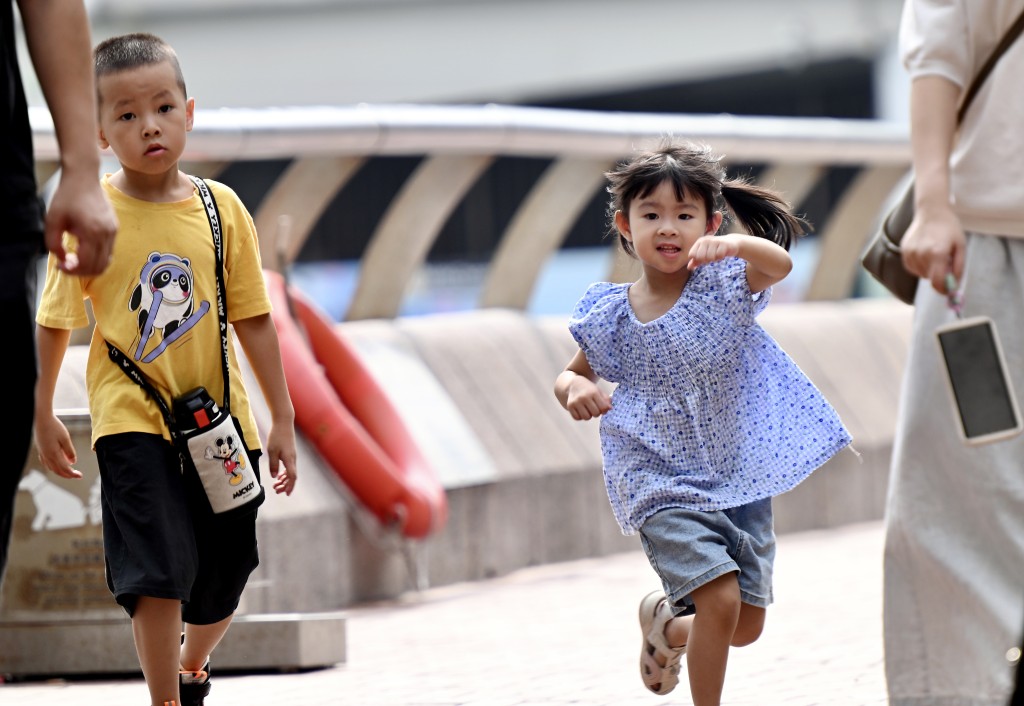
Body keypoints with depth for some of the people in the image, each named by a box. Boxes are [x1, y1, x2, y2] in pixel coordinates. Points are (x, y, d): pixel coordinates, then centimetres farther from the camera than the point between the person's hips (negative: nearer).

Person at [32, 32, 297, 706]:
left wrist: (283, 420, 5)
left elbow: (253, 319, 4)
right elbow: (55, 321, 2)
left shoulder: (221, 209, -2)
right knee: (158, 572, -14)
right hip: (134, 422, -3)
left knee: (224, 580, 13)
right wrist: (43, 415, 6)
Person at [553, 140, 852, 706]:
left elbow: (779, 263, -28)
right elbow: (569, 376, 11)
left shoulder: (723, 285, -8)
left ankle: (665, 622, 41)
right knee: (721, 598, -22)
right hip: (665, 485, -2)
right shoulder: (610, 316, -4)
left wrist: (739, 245, -50)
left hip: (740, 478, 2)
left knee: (745, 627, 10)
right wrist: (576, 390, -14)